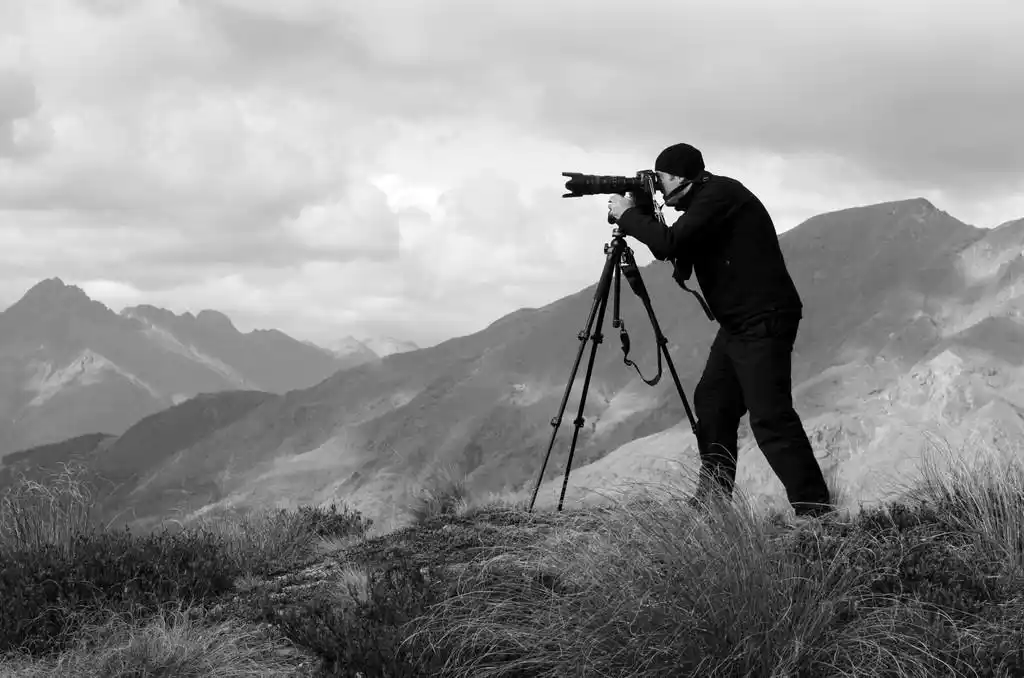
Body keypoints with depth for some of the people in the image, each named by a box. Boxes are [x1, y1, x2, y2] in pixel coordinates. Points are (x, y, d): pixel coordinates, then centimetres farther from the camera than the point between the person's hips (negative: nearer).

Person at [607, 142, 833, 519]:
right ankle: (712, 500, 18)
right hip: (737, 325, 11)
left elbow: (669, 244, -23)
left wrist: (628, 215, -8)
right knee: (711, 403, 12)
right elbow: (678, 251, 22)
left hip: (763, 322, -11)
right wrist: (640, 219, 10)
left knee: (770, 417, -15)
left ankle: (814, 511, -14)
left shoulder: (720, 195, -14)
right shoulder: (706, 200, 17)